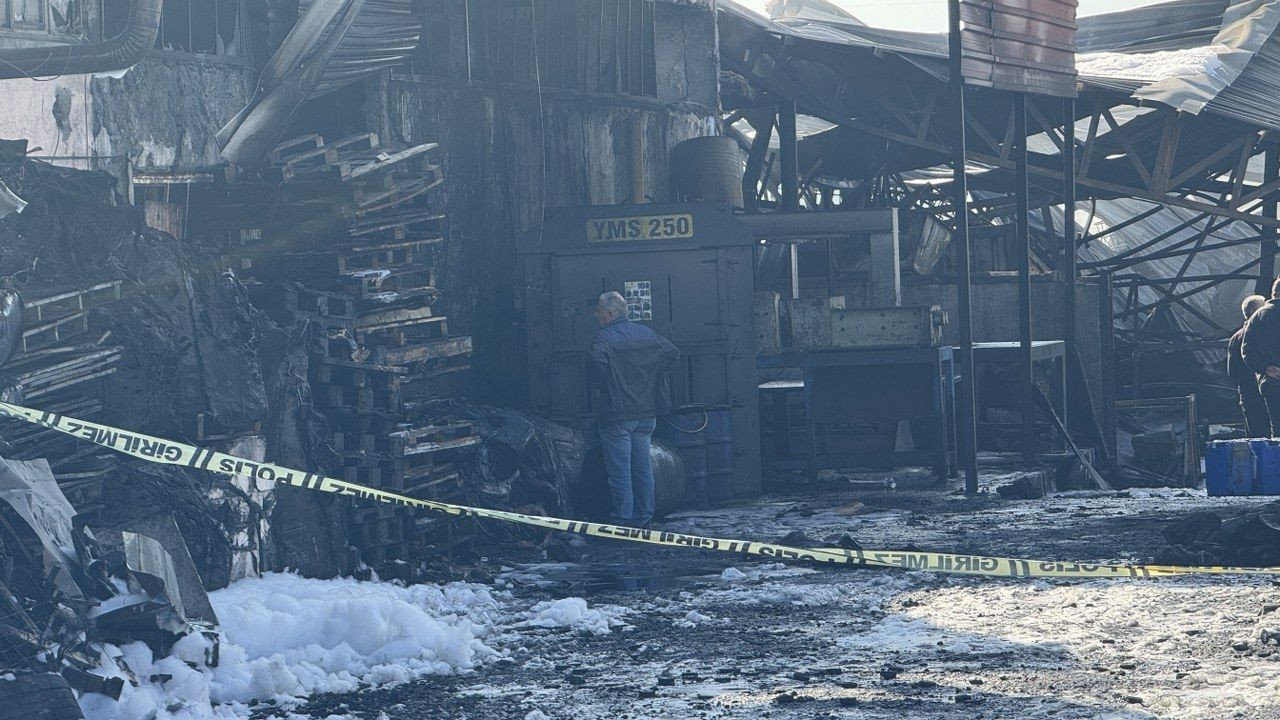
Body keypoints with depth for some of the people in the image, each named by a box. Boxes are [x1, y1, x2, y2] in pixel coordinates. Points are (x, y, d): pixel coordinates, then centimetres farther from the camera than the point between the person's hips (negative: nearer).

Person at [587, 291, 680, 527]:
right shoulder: (646, 333, 8)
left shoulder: (604, 337, -12)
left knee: (619, 471, 0)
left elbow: (596, 359, -32)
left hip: (617, 414, -6)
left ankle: (623, 519, 1)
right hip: (647, 412, 6)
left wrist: (599, 386, -16)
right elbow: (673, 352, 13)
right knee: (643, 469, 13)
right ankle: (644, 518, 18)